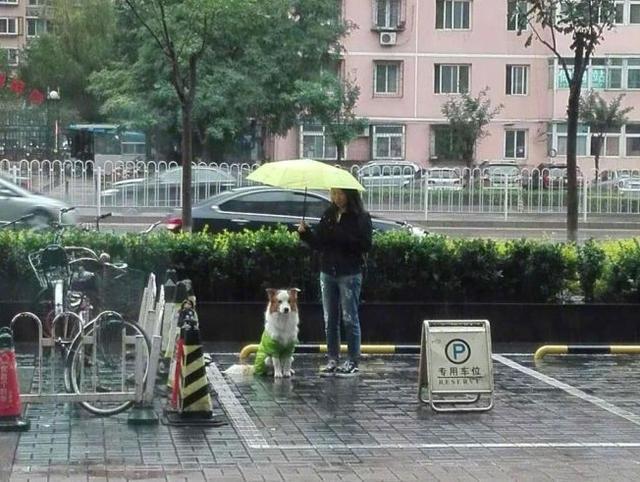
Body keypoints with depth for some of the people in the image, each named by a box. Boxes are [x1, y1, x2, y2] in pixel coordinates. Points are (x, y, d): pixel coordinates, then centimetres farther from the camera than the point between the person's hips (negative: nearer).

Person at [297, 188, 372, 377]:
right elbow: (318, 243, 11)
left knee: (350, 318, -1)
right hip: (327, 272, 5)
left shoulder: (361, 218, -5)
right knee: (330, 320, 8)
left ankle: (353, 362, 6)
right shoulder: (328, 215, 10)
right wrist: (305, 233, -6)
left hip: (350, 274, -5)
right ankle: (333, 360, 15)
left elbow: (365, 246, -13)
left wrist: (342, 236, -21)